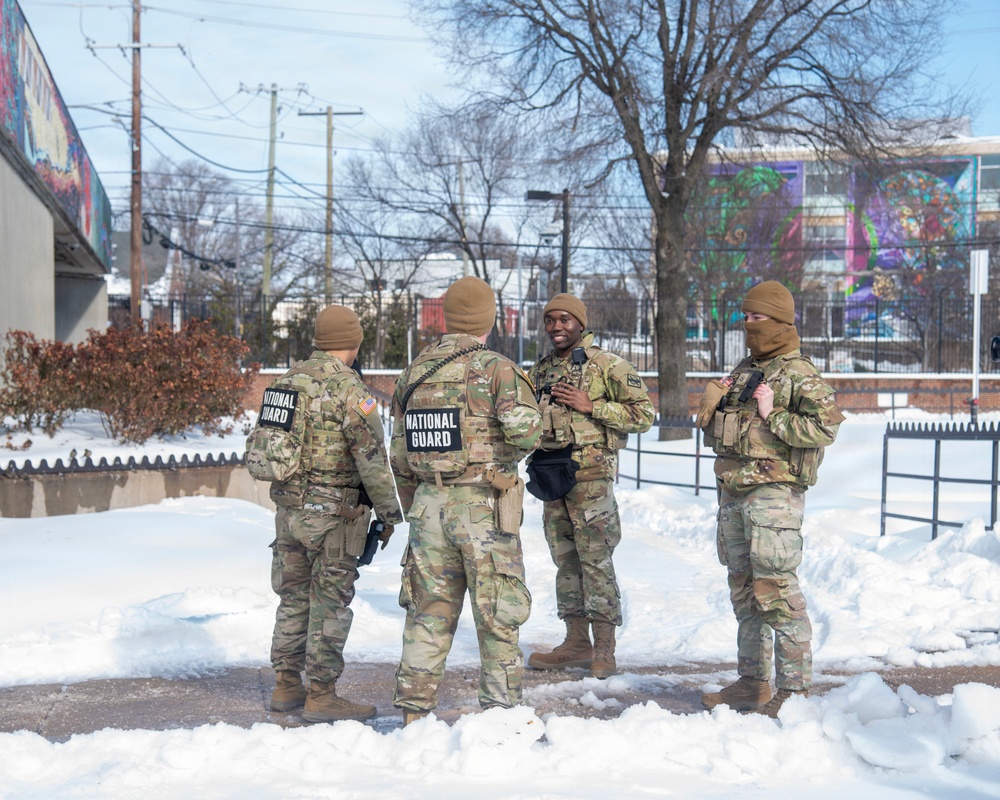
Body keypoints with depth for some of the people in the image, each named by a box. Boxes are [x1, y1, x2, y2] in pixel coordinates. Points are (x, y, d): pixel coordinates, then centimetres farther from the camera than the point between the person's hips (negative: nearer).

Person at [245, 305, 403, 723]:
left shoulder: (287, 380, 8)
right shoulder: (347, 388, -15)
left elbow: (260, 443, 15)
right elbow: (372, 458, -16)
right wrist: (389, 512, -7)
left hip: (287, 507, 7)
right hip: (332, 513, -7)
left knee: (293, 598, 16)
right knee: (330, 603, 0)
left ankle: (286, 686, 23)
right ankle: (321, 695, 4)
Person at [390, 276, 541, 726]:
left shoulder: (413, 372, 10)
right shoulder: (497, 369, -7)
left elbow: (400, 454, 14)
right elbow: (525, 432, -21)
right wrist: (501, 460, 1)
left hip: (428, 504, 5)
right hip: (484, 506, -5)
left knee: (429, 613, 13)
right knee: (498, 615, 5)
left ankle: (414, 710, 16)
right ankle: (502, 711, 10)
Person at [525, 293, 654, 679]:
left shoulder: (607, 365, -4)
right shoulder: (540, 371, 15)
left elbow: (643, 414, -8)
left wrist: (591, 406, -15)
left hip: (591, 476, -7)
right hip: (551, 474, 7)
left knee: (596, 560, -5)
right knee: (566, 561, 11)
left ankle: (604, 649, 1)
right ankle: (577, 643, 19)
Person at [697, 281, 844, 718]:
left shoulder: (798, 373, -6)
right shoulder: (742, 371, 18)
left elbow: (825, 426, -19)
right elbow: (714, 432, 27)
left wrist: (773, 418, -16)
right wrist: (712, 413, 6)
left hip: (774, 491, -9)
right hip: (733, 492, 9)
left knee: (775, 588, -11)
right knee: (743, 588, 13)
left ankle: (795, 687, -5)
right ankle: (752, 682, 22)